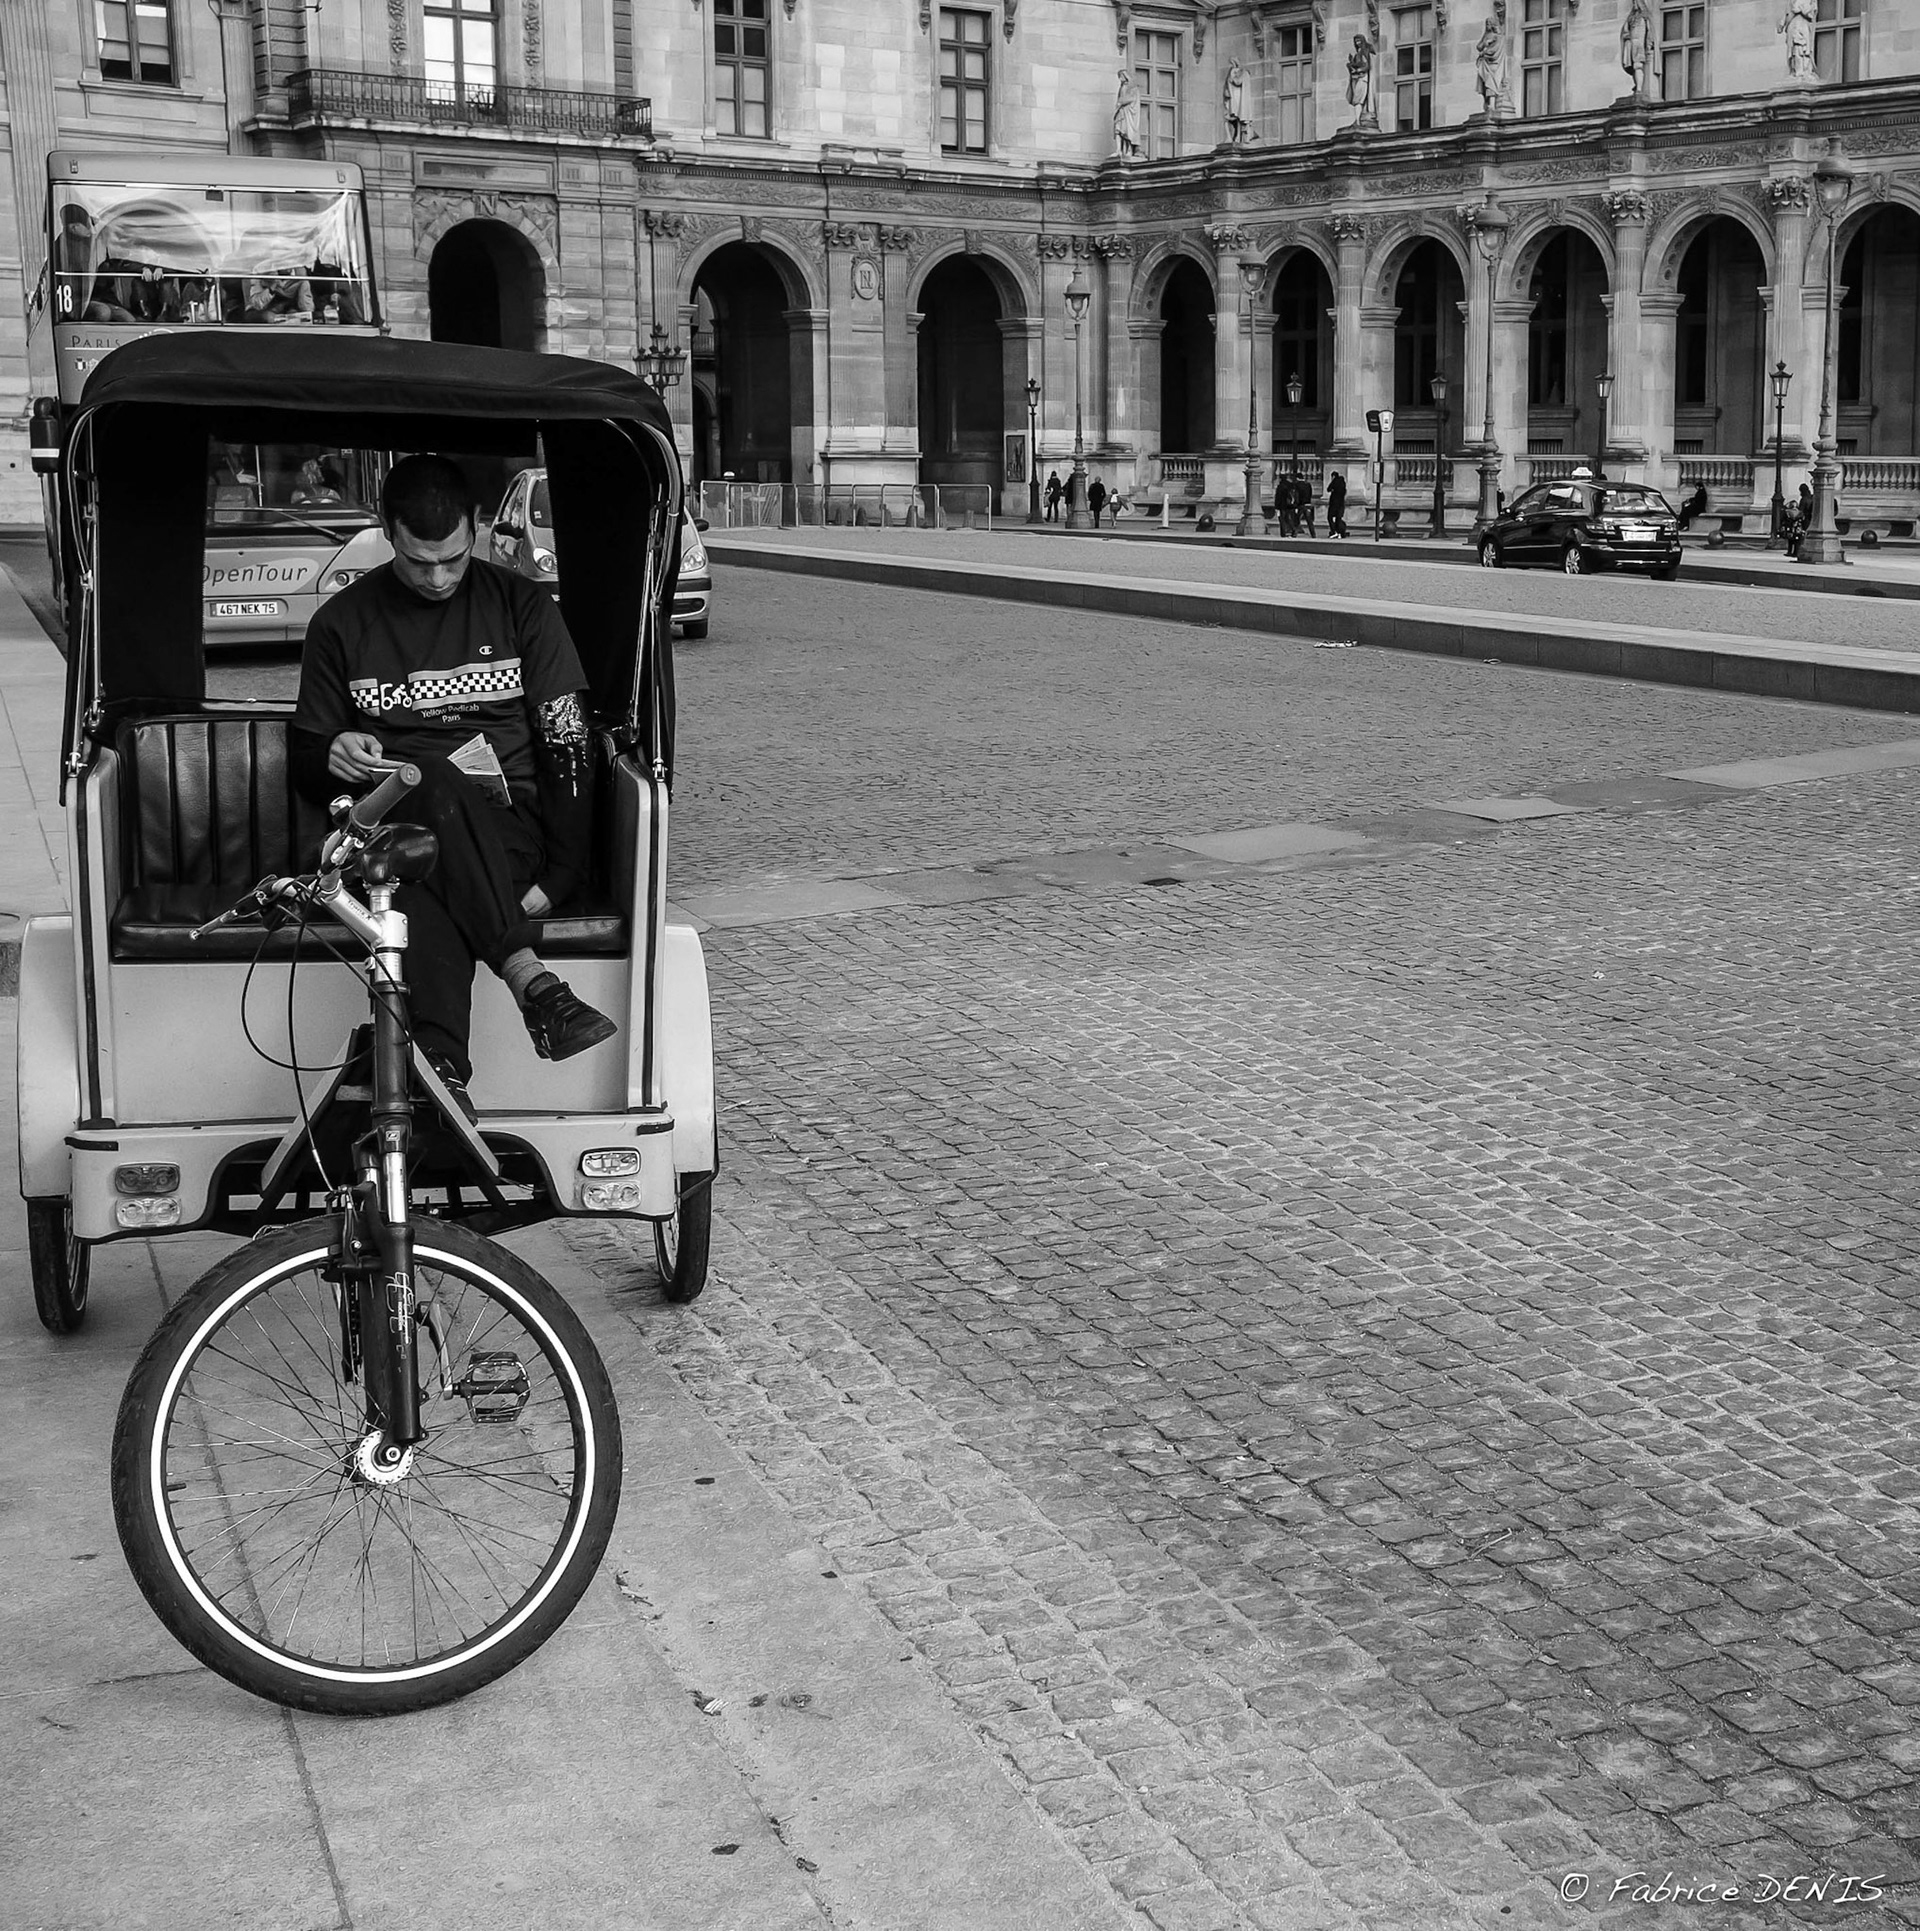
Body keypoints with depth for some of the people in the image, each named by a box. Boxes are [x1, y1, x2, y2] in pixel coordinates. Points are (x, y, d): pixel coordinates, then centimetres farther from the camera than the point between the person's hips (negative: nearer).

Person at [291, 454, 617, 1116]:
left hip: (505, 835, 0)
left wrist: (559, 877, -7)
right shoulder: (341, 622, 12)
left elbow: (568, 748, 5)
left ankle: (438, 1076, -50)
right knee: (435, 785, -39)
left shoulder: (521, 607, 10)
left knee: (426, 888, -38)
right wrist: (332, 756, -10)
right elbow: (304, 761, 17)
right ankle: (532, 983, -51)